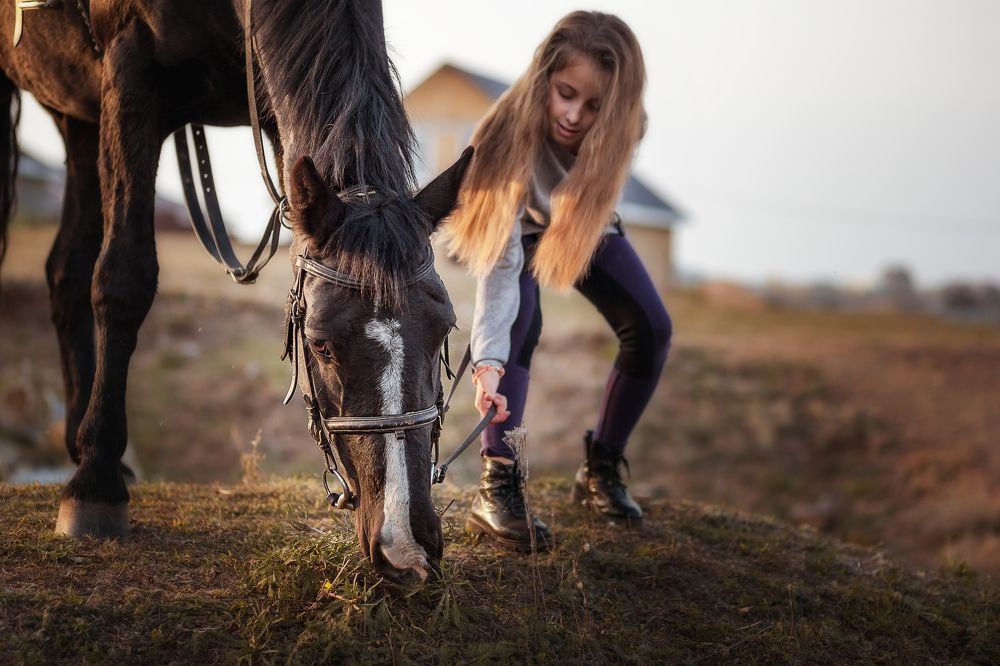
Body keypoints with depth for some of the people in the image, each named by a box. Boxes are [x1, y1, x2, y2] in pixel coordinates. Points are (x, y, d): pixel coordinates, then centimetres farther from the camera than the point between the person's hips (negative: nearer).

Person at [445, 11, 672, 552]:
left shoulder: (626, 126, -32)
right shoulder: (514, 132, -43)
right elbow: (500, 266, -47)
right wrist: (489, 361, -56)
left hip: (584, 228, 4)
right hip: (516, 229, -4)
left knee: (651, 329, -12)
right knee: (521, 320, -30)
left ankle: (600, 470, 6)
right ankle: (497, 487, -29)